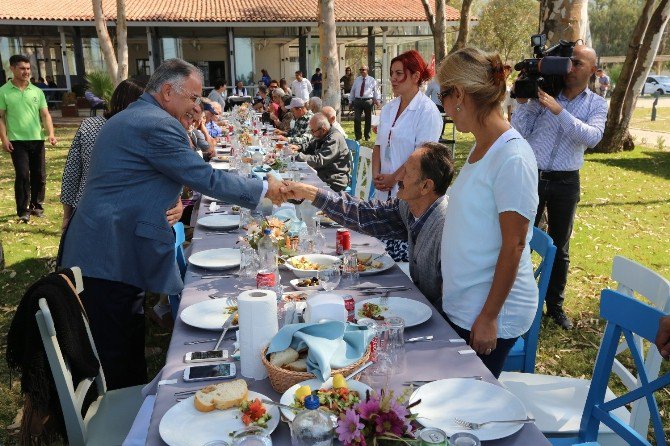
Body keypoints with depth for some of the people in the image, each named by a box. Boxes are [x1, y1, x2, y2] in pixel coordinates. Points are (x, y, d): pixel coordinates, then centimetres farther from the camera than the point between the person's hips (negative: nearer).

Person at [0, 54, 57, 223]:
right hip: (17, 141, -3)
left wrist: (51, 133, -9)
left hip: (37, 140, 3)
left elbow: (45, 114, 6)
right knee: (22, 175, -7)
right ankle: (23, 210, 2)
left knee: (39, 175, 8)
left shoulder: (37, 91, 8)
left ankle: (36, 206, 23)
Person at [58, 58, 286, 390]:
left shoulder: (128, 118, 18)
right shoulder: (157, 125, -15)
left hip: (98, 253, 10)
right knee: (117, 358, 2)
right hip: (111, 260, -10)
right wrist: (263, 189, -5)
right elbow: (207, 179, -16)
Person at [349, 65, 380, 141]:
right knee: (356, 119, -6)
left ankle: (367, 136, 18)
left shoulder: (372, 80, 6)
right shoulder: (356, 80, 13)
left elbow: (376, 91, 6)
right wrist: (351, 101, 11)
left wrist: (377, 100, -2)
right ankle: (358, 136, 5)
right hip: (358, 101, 2)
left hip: (368, 101, -2)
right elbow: (352, 90, 15)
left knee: (368, 119, 6)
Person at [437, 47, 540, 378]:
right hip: (459, 304, 8)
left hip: (491, 312, -8)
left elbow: (513, 245, -20)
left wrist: (489, 317, -17)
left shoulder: (513, 158, -21)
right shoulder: (481, 148, 6)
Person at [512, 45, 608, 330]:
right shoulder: (543, 93, -2)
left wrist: (559, 110, -24)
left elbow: (592, 137, -18)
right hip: (531, 176, -1)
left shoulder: (597, 105, 2)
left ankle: (555, 305, 29)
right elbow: (518, 133, -6)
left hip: (566, 182, 1)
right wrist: (523, 101, -15)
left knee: (559, 248, 13)